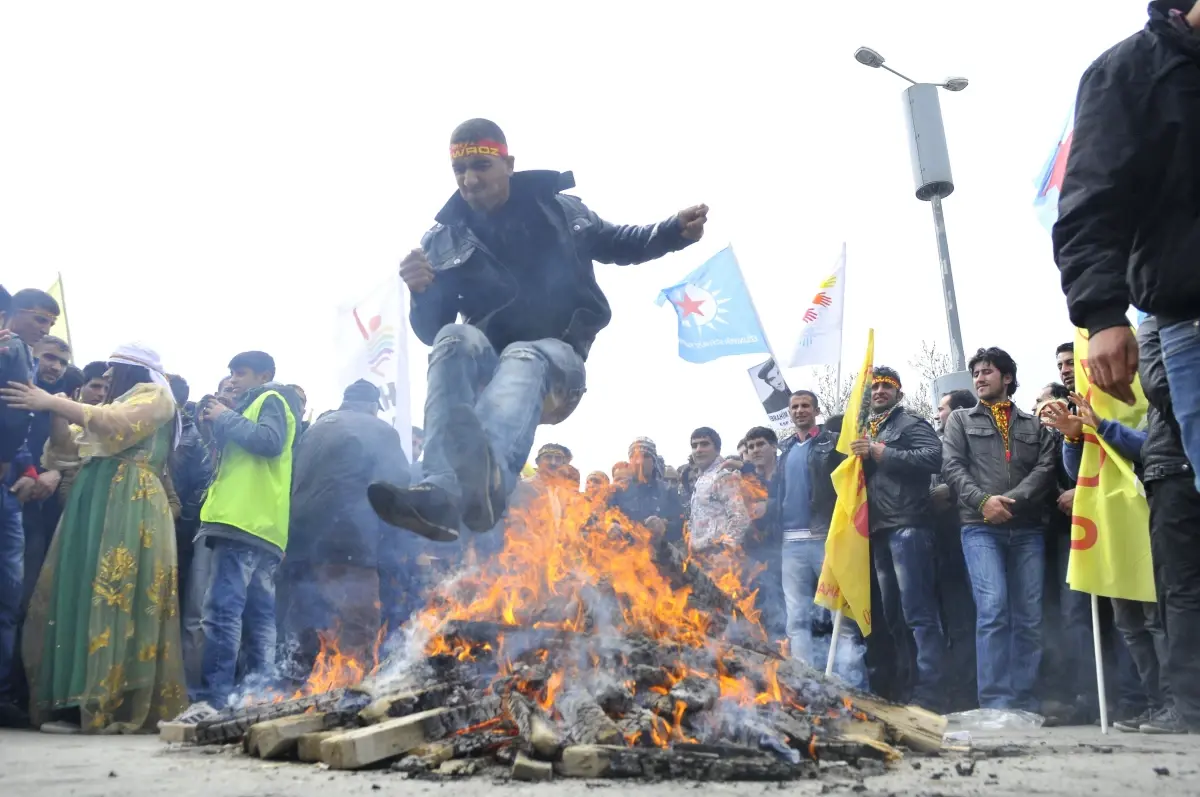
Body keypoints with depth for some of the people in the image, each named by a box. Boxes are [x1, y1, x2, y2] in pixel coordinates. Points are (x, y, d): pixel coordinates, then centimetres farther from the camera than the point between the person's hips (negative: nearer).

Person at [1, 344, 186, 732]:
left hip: (130, 509, -8)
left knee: (118, 600, -16)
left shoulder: (155, 395, 7)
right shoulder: (111, 406, 31)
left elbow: (119, 426, -13)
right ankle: (78, 700, -3)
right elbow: (69, 448, 21)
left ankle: (120, 706, -19)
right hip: (94, 507, 8)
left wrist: (55, 402, -13)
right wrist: (55, 411, 6)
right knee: (81, 596, -2)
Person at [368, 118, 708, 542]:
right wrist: (421, 294, -21)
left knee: (522, 360, -39)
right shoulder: (444, 240, 3)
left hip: (556, 354, -1)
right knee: (454, 339, -35)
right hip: (488, 359, 1)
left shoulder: (557, 207, 6)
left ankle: (484, 476, -72)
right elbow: (430, 332, 2)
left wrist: (676, 230, 3)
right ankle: (446, 491, -56)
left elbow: (615, 245, 21)